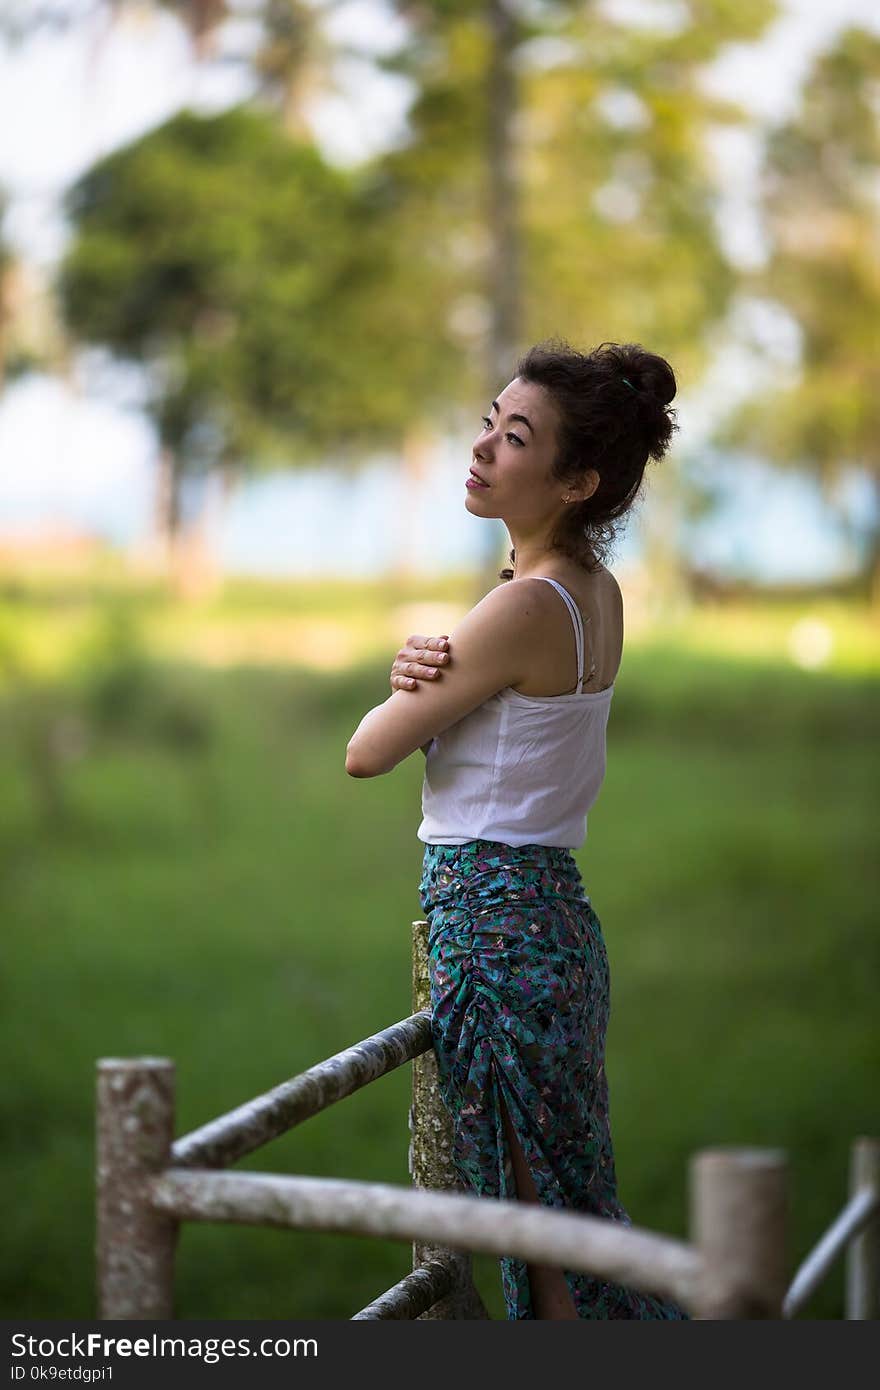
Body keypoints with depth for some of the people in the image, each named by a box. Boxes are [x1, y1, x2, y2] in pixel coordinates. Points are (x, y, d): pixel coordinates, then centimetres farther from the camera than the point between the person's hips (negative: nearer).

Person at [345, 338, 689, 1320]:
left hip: (493, 919, -9)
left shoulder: (528, 607, -19)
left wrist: (414, 690, 8)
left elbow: (366, 754, -13)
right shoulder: (597, 592, 8)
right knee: (572, 1213, 17)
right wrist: (424, 669, -8)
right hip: (554, 915, 9)